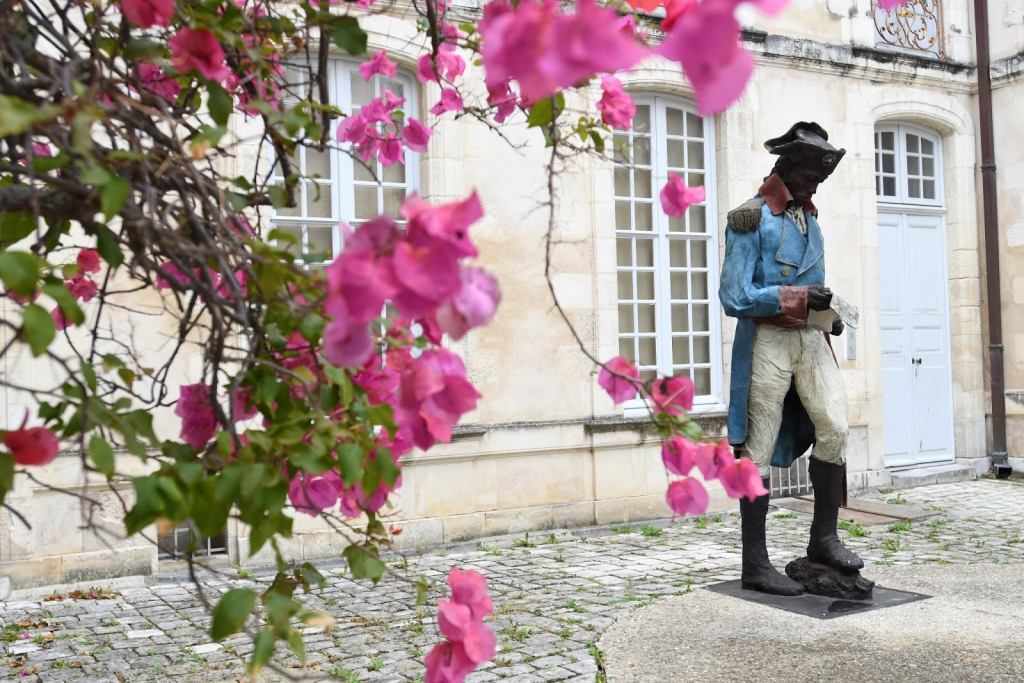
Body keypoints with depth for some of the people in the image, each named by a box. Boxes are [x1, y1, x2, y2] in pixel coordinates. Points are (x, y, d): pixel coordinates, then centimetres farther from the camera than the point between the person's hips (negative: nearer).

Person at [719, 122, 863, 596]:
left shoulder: (809, 219, 16)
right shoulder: (752, 218, -7)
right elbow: (734, 297, -14)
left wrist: (827, 312, 7)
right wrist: (798, 297, -18)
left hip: (810, 339, 7)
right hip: (767, 340, -7)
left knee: (834, 427, -7)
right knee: (760, 449, -2)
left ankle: (824, 538, 10)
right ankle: (755, 565, 6)